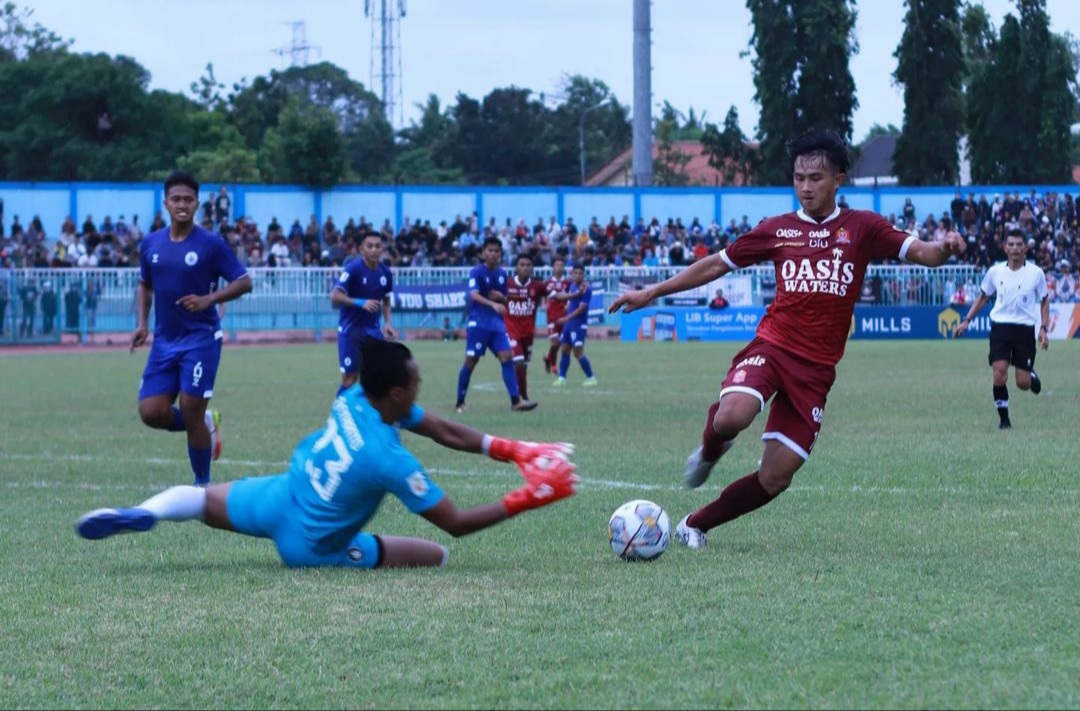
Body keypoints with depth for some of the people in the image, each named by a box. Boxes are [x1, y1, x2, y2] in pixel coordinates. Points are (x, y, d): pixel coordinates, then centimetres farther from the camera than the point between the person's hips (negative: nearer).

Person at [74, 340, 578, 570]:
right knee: (439, 558, -1)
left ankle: (140, 515, 2)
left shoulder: (355, 400, -11)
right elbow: (456, 524, -25)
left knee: (197, 500, 30)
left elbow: (447, 432, -3)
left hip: (276, 499, 6)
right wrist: (526, 500, -23)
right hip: (310, 547, -6)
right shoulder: (389, 460, -31)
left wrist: (515, 450, -9)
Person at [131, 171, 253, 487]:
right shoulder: (150, 244, 6)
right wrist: (142, 323, 4)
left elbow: (244, 282, -6)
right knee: (151, 412, -5)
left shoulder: (211, 244, -8)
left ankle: (202, 485, 11)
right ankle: (206, 424, 24)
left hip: (201, 339, -5)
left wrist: (209, 299, -21)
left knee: (191, 413, -7)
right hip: (164, 340, 5)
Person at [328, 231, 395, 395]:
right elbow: (335, 296, -22)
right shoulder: (353, 269, -15)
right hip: (350, 329, -5)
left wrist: (387, 323, 4)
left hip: (373, 330, 5)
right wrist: (361, 303, -32)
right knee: (349, 378, -4)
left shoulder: (385, 272, 2)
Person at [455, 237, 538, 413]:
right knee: (471, 361, -2)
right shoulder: (476, 272, -7)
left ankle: (515, 401, -11)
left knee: (507, 357, -7)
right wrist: (493, 304, -39)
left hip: (497, 323, 5)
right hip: (478, 323, -5)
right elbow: (474, 295, -24)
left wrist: (501, 297, -5)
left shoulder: (502, 274, 11)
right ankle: (460, 402, 9)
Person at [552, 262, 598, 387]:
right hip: (569, 322, 8)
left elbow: (582, 307, -21)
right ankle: (562, 378, 18)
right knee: (565, 350, 10)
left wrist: (568, 317, -25)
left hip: (579, 324, -8)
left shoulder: (586, 289, -16)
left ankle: (591, 378, -4)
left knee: (578, 352, -12)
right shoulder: (573, 285, 6)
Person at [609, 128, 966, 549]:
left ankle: (695, 525, 17)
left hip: (816, 368, 0)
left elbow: (918, 252, -6)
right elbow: (717, 264, 15)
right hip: (772, 345, 0)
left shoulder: (861, 228, 4)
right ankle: (710, 451, 5)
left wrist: (943, 249, -30)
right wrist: (653, 293, 14)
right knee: (732, 417, -32)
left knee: (775, 478, -4)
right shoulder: (778, 230, 8)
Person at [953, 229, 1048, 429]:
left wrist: (1043, 329, -2)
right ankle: (1004, 418, 3)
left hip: (1025, 329, -1)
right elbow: (983, 297, 16)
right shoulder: (995, 272, 1)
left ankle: (1032, 376, 38)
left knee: (1023, 383, -1)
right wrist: (967, 321, 9)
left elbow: (1044, 301, 9)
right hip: (1000, 327, 1)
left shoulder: (1036, 273, -4)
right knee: (999, 375, -15)